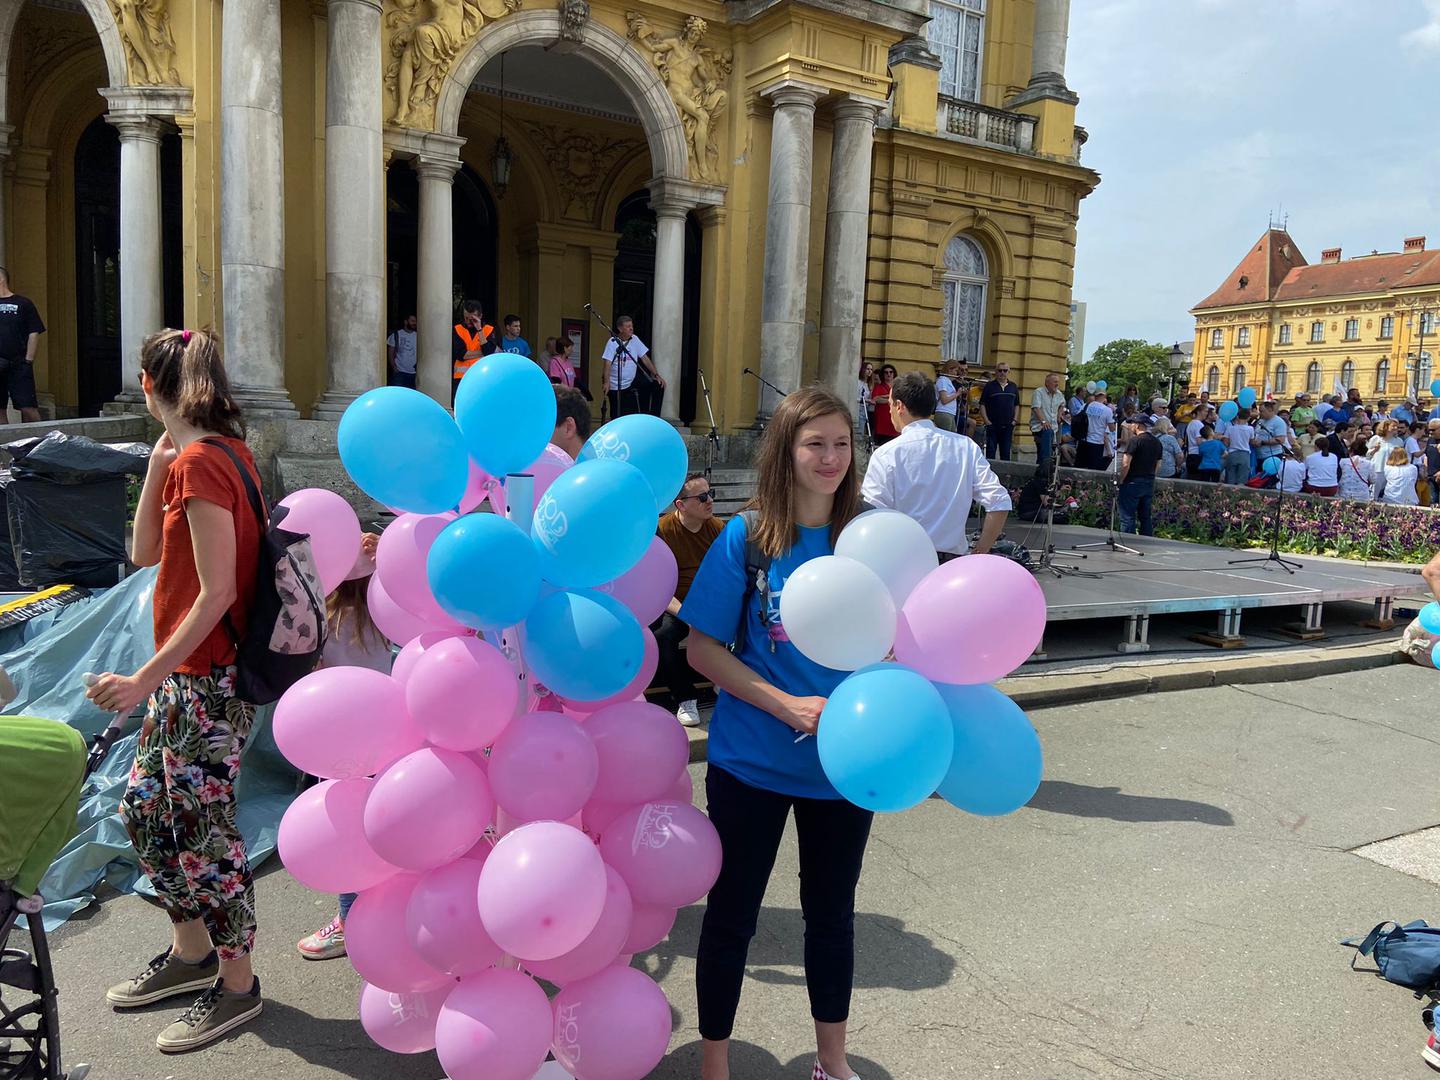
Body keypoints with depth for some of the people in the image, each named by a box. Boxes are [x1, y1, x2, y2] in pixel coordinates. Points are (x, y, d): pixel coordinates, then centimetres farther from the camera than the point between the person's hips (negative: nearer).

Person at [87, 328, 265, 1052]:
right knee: (144, 808, 20)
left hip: (207, 678, -10)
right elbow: (145, 554, 12)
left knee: (201, 830, 2)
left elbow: (217, 593, -23)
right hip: (187, 673, 10)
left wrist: (144, 680, -21)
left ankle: (237, 985, 21)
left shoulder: (200, 462, -19)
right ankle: (191, 953, 36)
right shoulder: (223, 451, 10)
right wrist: (159, 463, 4)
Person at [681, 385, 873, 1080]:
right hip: (751, 763, -3)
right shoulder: (746, 538, -11)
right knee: (731, 914, 12)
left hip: (842, 762, 3)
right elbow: (702, 649, -10)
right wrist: (787, 705, -19)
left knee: (832, 913, 20)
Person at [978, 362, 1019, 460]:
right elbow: (982, 405, -2)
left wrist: (1014, 420, 4)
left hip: (1008, 426, 3)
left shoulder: (1013, 387, 11)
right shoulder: (989, 386, 0)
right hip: (992, 425, -3)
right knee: (990, 452, -1)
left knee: (1006, 453, 8)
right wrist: (986, 421, -10)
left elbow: (1017, 405, 16)